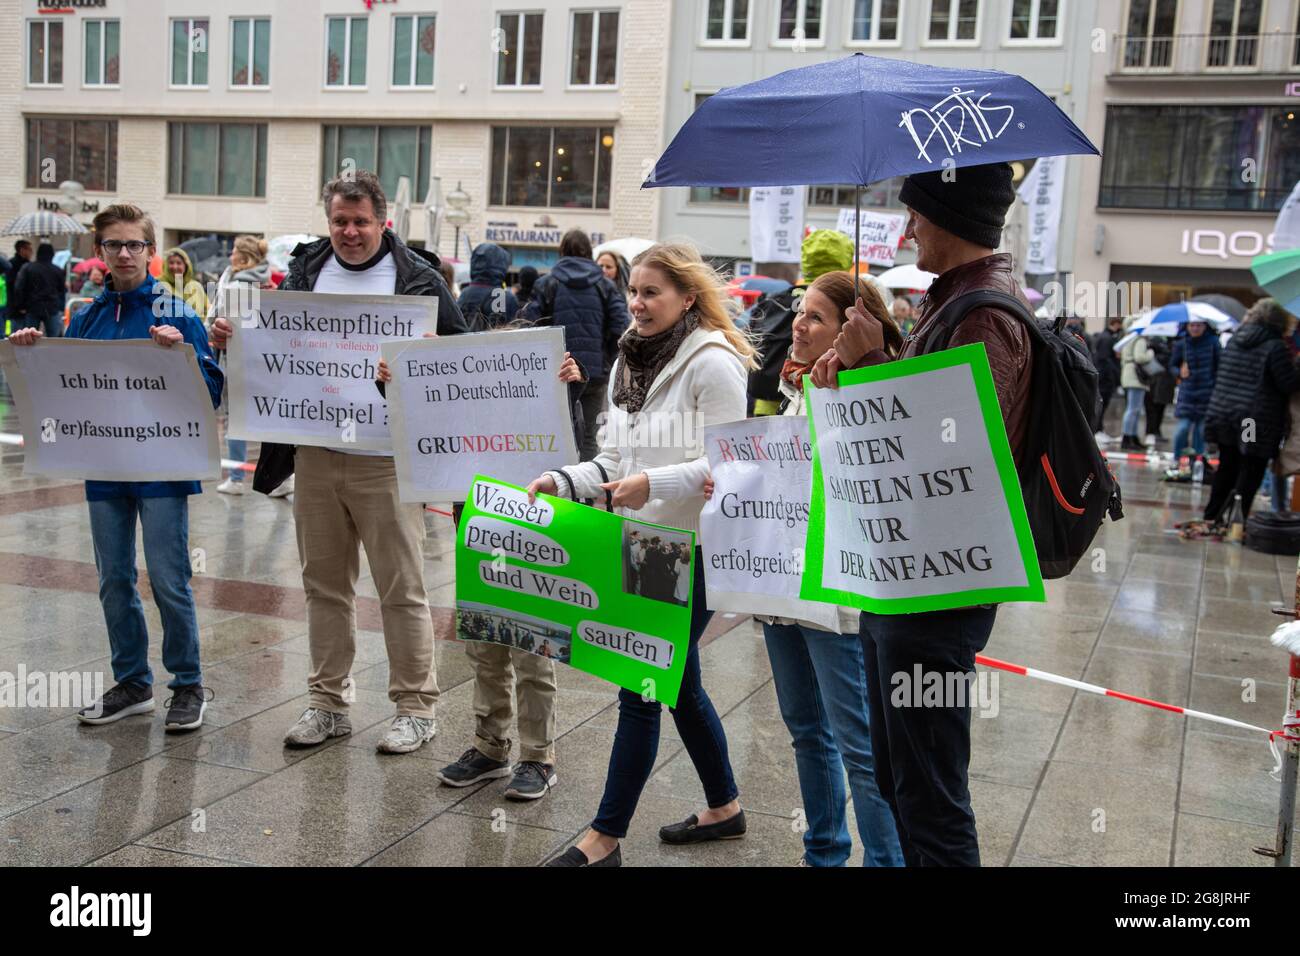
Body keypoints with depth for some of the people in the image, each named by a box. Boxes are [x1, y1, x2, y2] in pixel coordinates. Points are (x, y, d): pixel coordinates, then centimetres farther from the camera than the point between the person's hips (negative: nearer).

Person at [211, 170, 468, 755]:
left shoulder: (419, 278, -2)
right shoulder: (305, 272, 12)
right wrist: (233, 339, -3)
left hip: (386, 460, -5)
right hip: (315, 457, 5)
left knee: (401, 590, 1)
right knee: (324, 585, 13)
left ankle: (416, 707, 14)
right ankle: (327, 704, 26)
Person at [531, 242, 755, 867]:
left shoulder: (712, 363, -13)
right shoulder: (629, 361, 13)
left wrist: (654, 483, -27)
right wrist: (561, 481, -2)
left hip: (692, 551, -8)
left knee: (641, 690, -3)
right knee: (680, 684, 17)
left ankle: (606, 836, 9)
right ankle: (724, 808, 36)